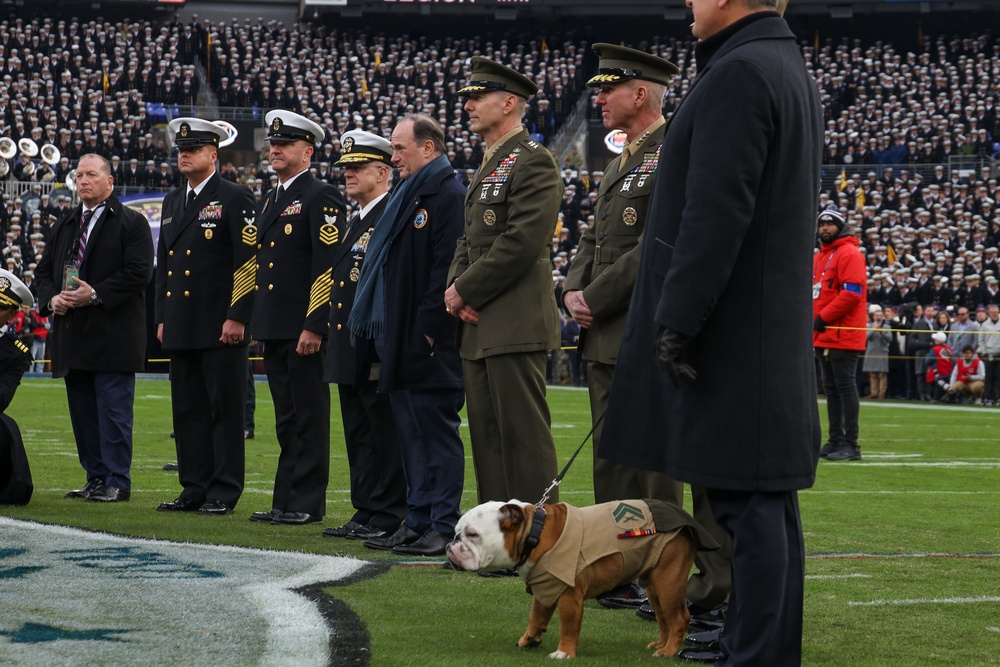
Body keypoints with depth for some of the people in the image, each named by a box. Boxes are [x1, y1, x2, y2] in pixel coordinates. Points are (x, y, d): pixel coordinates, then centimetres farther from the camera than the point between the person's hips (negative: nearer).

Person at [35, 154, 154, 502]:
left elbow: (138, 273, -11)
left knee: (113, 409, -7)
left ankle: (117, 482, -3)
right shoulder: (63, 227, 19)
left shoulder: (131, 223, -1)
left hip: (113, 334, -7)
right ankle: (96, 477, 15)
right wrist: (51, 298, -3)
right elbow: (44, 270, 19)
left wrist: (95, 294, -17)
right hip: (74, 336, 7)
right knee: (82, 410, 8)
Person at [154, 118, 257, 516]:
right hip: (182, 326, 7)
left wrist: (237, 318, -15)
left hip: (221, 326, -7)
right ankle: (195, 488, 14)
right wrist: (162, 318, 16)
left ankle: (224, 493, -1)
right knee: (187, 410, 8)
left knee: (225, 409, -3)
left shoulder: (234, 199, -4)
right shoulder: (172, 202, 18)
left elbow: (249, 260, -10)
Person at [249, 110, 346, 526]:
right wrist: (255, 322, 18)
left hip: (305, 329, -9)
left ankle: (307, 503, -1)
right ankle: (286, 502, 15)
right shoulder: (271, 200, 19)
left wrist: (314, 326, -19)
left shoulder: (321, 198, -8)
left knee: (308, 417, -4)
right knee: (287, 420, 11)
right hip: (275, 328, 9)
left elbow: (327, 265, -15)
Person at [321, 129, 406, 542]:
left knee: (385, 435, -5)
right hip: (350, 353, 10)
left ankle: (388, 517, -3)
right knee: (358, 437, 12)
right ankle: (366, 512, 17)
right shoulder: (355, 223, 20)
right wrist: (337, 345, 19)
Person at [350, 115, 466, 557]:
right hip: (401, 343, 10)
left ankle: (445, 528, -2)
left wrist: (428, 330, -21)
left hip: (431, 345, -10)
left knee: (438, 433, -5)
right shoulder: (407, 197, 19)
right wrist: (385, 332, 17)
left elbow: (447, 268, -18)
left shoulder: (448, 196, -11)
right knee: (411, 434, 11)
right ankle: (418, 522, 15)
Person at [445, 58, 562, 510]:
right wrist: (455, 288, 3)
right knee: (486, 434, 10)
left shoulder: (533, 162, -10)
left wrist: (466, 290, -13)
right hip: (479, 325, 10)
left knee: (523, 434, -9)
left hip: (515, 325, -10)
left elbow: (521, 243, -19)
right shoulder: (488, 167, 21)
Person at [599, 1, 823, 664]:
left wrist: (677, 319, -20)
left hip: (731, 331, -10)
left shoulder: (738, 74, -15)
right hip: (775, 329, 10)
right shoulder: (793, 69, 17)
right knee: (765, 503, 12)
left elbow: (716, 212, -22)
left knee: (748, 503, -9)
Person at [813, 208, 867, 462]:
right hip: (823, 336, 9)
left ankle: (851, 445, -9)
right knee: (831, 390, 12)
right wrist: (812, 320, 10)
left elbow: (852, 293, -17)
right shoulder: (819, 257, 20)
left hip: (843, 335, -9)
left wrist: (824, 318, -17)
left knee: (845, 387, -9)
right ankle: (835, 441, 17)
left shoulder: (849, 254, -8)